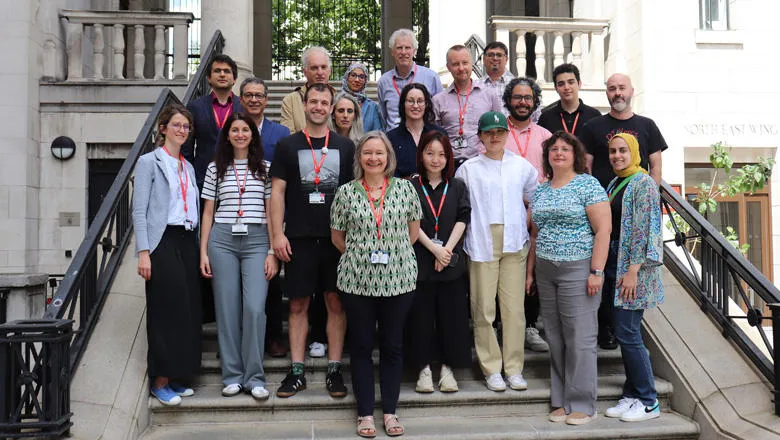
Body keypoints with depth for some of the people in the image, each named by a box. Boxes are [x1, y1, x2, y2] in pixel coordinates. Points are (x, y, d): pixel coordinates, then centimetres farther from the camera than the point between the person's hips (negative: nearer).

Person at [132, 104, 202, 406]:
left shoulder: (188, 167, 19)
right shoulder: (149, 162, 0)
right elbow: (139, 210, -6)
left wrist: (198, 247, 10)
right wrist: (143, 252, -14)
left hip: (187, 241, 6)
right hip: (162, 241, -6)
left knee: (188, 309, 3)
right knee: (166, 309, -7)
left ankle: (175, 377, 13)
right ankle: (160, 381, 2)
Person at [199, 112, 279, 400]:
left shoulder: (265, 168, 9)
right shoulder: (215, 168, 11)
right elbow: (208, 212, 12)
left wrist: (272, 252, 0)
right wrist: (203, 252, 4)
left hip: (256, 240, -1)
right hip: (222, 240, 1)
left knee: (255, 308, -11)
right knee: (227, 309, 1)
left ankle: (254, 378, 0)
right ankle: (232, 376, 12)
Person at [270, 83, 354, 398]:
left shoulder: (345, 147, 9)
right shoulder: (288, 146, 7)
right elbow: (277, 192, 3)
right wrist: (278, 234, -5)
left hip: (337, 238, 1)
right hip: (299, 239, -1)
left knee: (336, 302, 4)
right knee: (298, 304, 3)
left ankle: (334, 370, 13)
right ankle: (297, 372, 11)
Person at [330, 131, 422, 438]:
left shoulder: (405, 188, 2)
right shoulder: (345, 192, 0)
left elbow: (414, 230, 10)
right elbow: (337, 236, 8)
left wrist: (396, 254, 6)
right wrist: (359, 256, 8)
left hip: (399, 278, 1)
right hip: (357, 280, 0)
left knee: (393, 345, 8)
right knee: (361, 346, 7)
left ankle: (390, 411, 20)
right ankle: (365, 413, 17)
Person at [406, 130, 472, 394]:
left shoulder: (457, 187, 10)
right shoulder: (411, 187, 3)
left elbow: (462, 219, 1)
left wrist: (447, 249, -11)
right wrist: (434, 248, -14)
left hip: (451, 262, 2)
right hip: (420, 261, -2)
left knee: (451, 315, 4)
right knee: (421, 315, 2)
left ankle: (447, 369, 15)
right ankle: (424, 369, 13)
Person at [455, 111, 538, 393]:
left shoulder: (522, 166, 9)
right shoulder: (468, 169, 4)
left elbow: (536, 201, 17)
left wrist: (524, 228, 8)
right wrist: (475, 226, 1)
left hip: (514, 244, 1)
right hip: (481, 244, -1)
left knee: (514, 308, 1)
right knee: (483, 309, -1)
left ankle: (514, 368, 12)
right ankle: (491, 368, 10)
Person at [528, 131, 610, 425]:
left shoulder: (588, 185, -4)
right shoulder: (540, 191, 14)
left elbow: (603, 230, -10)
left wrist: (596, 271, -15)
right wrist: (530, 271, 15)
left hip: (577, 269, -6)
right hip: (546, 272, 6)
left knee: (579, 339, -4)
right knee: (555, 340, 9)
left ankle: (582, 405, 6)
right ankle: (561, 401, 18)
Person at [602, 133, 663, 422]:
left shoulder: (644, 184, -9)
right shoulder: (614, 184, 16)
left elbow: (645, 229, -16)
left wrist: (633, 271, -20)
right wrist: (603, 268, 14)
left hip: (633, 267, -8)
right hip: (614, 265, 8)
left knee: (627, 333, -7)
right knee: (626, 333, 10)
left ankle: (648, 402, 4)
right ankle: (632, 395, 18)